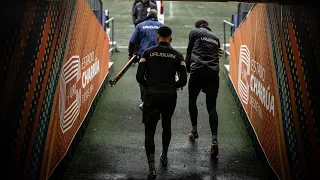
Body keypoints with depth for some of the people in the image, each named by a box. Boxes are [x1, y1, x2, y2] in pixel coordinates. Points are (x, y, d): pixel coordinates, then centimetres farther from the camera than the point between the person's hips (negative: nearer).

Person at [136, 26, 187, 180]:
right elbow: (183, 80, -2)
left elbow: (139, 77, -4)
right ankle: (164, 156, 41)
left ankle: (152, 167, -9)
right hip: (170, 96, 2)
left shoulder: (148, 53, 1)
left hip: (152, 96, -2)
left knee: (150, 131, 2)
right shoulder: (177, 55, 3)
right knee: (166, 125, 26)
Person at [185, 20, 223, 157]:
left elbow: (189, 52, 10)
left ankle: (194, 131, 26)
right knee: (211, 106, -1)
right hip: (213, 73, 3)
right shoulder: (215, 38, 24)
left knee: (192, 101, 18)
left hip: (197, 71, -3)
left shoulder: (195, 32, 11)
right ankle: (214, 140, -14)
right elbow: (216, 56, 21)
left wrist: (187, 69, 21)